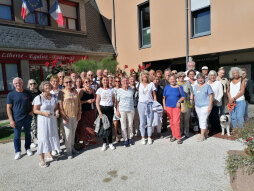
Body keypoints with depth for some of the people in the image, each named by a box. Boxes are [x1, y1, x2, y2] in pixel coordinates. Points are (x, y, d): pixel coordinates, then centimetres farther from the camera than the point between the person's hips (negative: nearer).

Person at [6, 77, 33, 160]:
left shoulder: (28, 93, 0)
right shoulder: (11, 94, -5)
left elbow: (32, 103, 12)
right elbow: (8, 108, -4)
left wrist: (31, 111, -6)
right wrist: (11, 120, -9)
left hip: (27, 118, 2)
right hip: (17, 119, -2)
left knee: (27, 133, 15)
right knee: (17, 136, 7)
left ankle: (28, 148, 32)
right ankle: (18, 151, 24)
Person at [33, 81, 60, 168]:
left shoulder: (54, 97, 6)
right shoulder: (39, 98, -9)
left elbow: (56, 107, 12)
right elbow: (35, 110, -9)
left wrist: (57, 112, -9)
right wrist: (44, 113, -24)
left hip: (52, 120, 5)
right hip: (43, 120, -5)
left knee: (52, 136, 11)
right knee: (43, 138, -4)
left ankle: (49, 155, 30)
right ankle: (41, 159, 6)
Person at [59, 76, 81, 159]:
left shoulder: (75, 91, 8)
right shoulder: (62, 92, -5)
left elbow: (79, 103, 11)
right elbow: (60, 105, -9)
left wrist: (79, 113, 4)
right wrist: (64, 116, -14)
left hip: (75, 116, 4)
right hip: (67, 116, -4)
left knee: (73, 132, 14)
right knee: (68, 133, -3)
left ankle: (72, 147, 31)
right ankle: (68, 150, 11)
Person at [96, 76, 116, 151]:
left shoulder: (111, 90, 9)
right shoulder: (99, 90, 3)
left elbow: (114, 100, 11)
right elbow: (97, 102, -1)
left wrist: (115, 108, 0)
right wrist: (99, 112, -9)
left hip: (110, 109, 1)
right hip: (102, 109, -1)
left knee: (110, 126, 2)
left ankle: (110, 143, 15)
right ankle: (104, 143, 14)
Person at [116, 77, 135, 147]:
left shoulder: (131, 89, 4)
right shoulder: (119, 90, -4)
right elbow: (117, 101, -2)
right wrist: (117, 110, -6)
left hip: (131, 110, 2)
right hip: (122, 110, -2)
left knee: (130, 125, 10)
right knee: (123, 125, 4)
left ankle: (130, 138, 27)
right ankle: (125, 139, 17)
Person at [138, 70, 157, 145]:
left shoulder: (151, 84, 5)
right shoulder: (139, 84, 6)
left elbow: (154, 95, 5)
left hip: (150, 104, 0)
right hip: (141, 104, 0)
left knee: (149, 122, 3)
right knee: (142, 122, 4)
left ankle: (149, 137, 17)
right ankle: (143, 138, 16)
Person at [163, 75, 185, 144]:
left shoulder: (179, 87, 3)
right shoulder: (167, 87, 8)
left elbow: (183, 96, 4)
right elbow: (164, 97, 10)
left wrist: (179, 101, -14)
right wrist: (164, 106, 5)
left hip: (176, 107, -2)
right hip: (168, 107, 3)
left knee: (176, 122, -10)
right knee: (171, 122, 8)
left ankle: (178, 137, -2)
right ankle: (174, 135, 22)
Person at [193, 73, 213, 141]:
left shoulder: (207, 86, -4)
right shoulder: (195, 86, 13)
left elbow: (211, 96, -7)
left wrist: (210, 106, -14)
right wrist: (195, 104, 13)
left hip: (205, 106, -6)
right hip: (197, 106, 6)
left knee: (203, 120, -10)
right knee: (200, 120, 11)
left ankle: (202, 135, -6)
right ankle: (205, 133, 24)